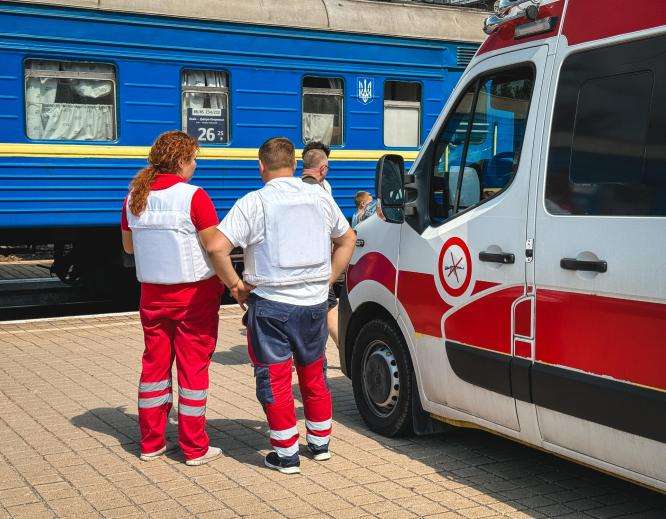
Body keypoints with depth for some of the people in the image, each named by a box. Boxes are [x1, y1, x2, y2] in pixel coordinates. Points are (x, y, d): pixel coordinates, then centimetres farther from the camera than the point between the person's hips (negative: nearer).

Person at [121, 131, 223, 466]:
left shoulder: (135, 197, 3)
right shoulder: (193, 196, -16)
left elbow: (128, 245, 15)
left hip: (152, 294, 5)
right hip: (194, 294, -5)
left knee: (155, 363, 15)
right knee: (193, 366, 3)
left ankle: (151, 443, 22)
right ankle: (195, 449, 11)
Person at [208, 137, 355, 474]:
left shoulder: (253, 203, -11)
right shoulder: (320, 197, 6)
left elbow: (218, 246, -20)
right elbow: (347, 239, 18)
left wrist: (235, 284, -8)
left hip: (270, 305, -5)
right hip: (314, 303, 5)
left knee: (275, 380, 6)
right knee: (314, 374, 19)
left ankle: (286, 454, 11)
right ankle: (320, 443, 31)